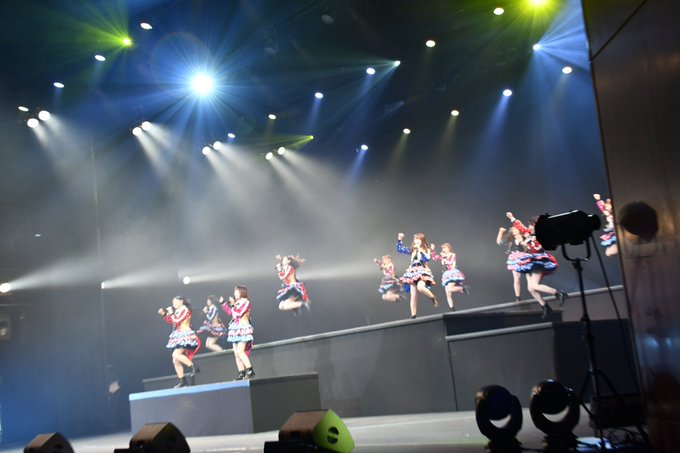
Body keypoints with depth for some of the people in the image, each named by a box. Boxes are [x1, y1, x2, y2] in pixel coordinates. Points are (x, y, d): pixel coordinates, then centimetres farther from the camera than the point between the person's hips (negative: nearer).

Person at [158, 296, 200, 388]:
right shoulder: (178, 311, 18)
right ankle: (182, 381, 8)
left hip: (185, 336, -9)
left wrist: (171, 313, -8)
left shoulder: (185, 310, -8)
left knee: (176, 354, -27)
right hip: (179, 337, 9)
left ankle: (193, 367, -18)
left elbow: (177, 321, -18)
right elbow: (170, 321, 22)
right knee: (175, 361, 5)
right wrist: (164, 314, 12)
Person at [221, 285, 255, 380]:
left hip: (243, 329, -9)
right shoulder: (237, 303, 16)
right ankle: (241, 373, 7)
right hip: (236, 329, 9)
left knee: (240, 351, -19)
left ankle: (250, 371, -17)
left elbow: (240, 313, -18)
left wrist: (233, 305, -17)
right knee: (236, 353, 4)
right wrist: (223, 303, 21)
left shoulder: (246, 302, -6)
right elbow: (230, 313, 20)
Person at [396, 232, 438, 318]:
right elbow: (399, 249, 13)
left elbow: (426, 259, -14)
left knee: (420, 287, -32)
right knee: (413, 295, 0)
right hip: (413, 272, 4)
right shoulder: (412, 250, 13)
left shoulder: (426, 250, 3)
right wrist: (399, 240, 3)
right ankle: (413, 315, 4)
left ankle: (433, 298, -5)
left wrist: (420, 250, -14)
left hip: (423, 272, -4)